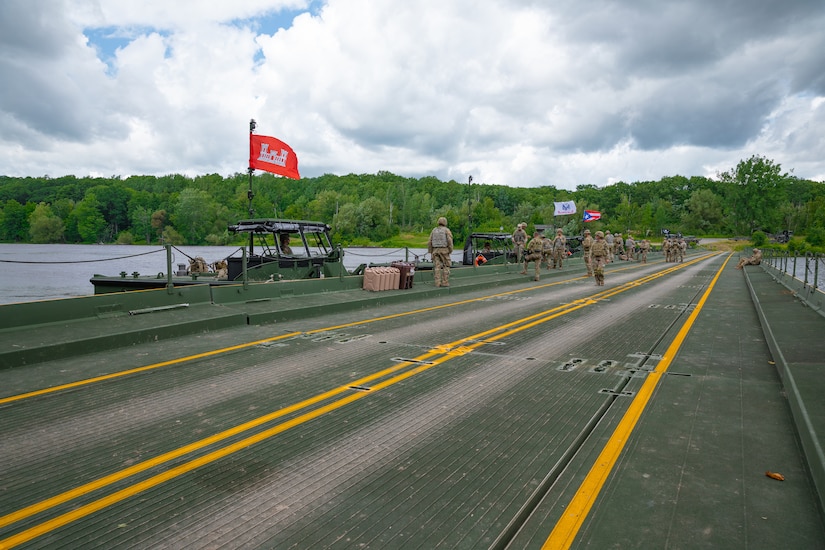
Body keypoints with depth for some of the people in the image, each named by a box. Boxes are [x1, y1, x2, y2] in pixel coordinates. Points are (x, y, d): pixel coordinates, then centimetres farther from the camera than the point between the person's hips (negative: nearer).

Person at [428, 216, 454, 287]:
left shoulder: (434, 230, 8)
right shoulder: (447, 230, -3)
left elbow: (429, 242, 5)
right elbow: (450, 241, -13)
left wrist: (430, 252, 10)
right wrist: (450, 251, -5)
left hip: (435, 250, 3)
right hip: (444, 250, -3)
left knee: (437, 267, 2)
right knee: (446, 266, 4)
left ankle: (437, 283, -4)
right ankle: (445, 282, -2)